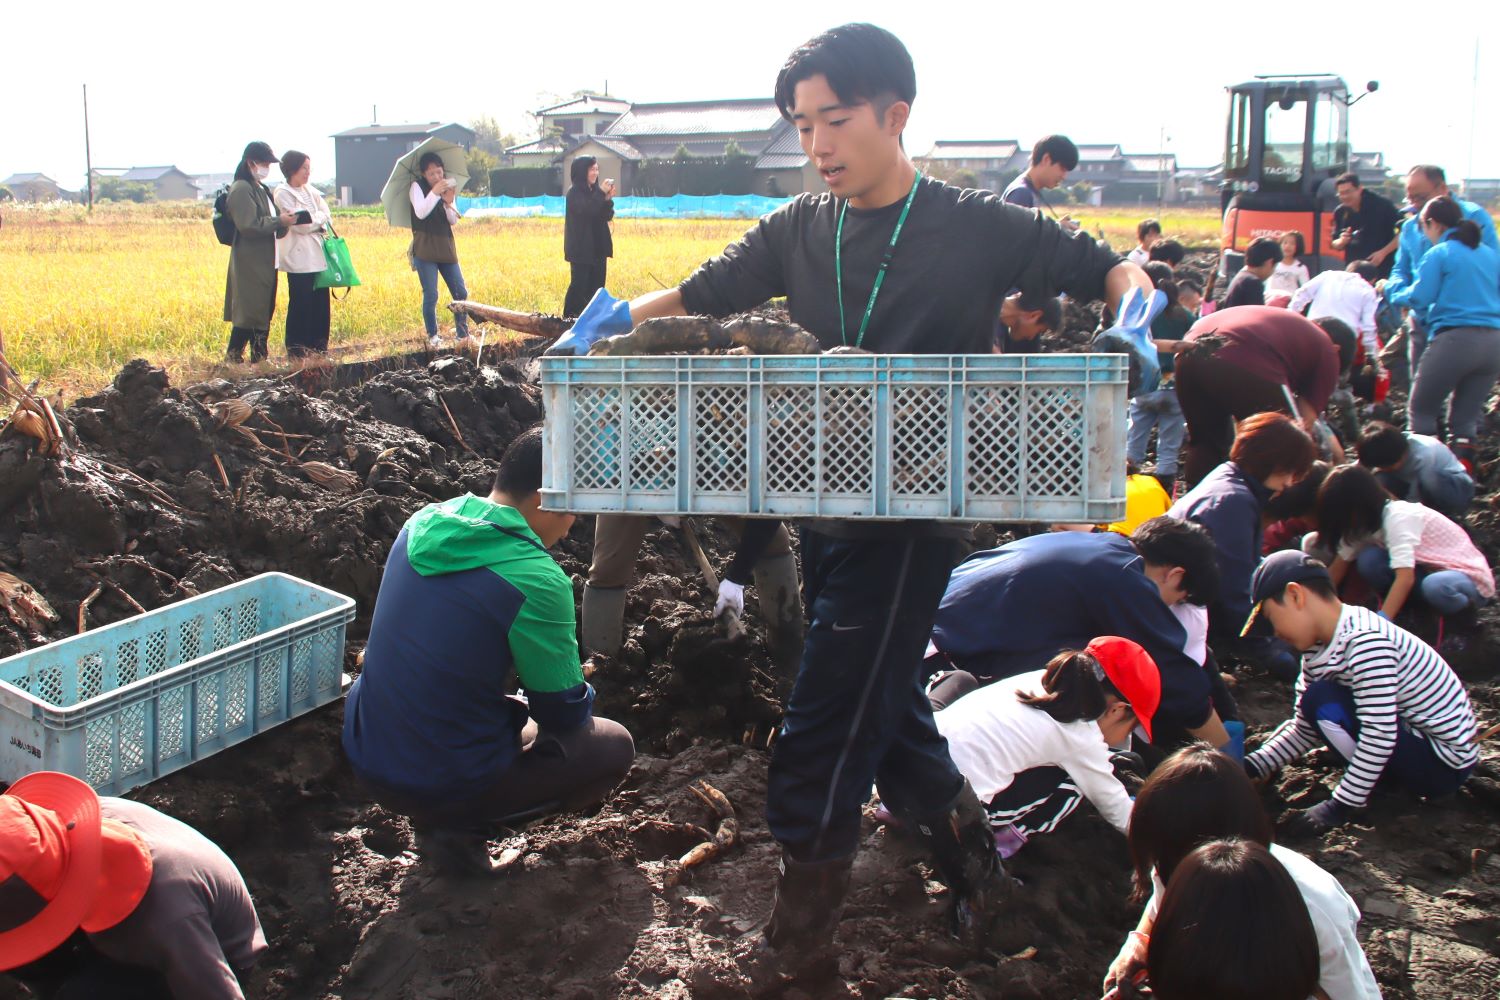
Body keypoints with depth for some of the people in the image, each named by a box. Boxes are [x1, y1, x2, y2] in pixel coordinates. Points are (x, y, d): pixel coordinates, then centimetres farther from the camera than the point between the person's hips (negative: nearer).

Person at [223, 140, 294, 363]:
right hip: (250, 263, -9)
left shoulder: (263, 189, 18)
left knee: (265, 311, 10)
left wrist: (284, 221, 4)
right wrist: (279, 221, -16)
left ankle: (259, 358, 15)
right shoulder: (241, 190, -11)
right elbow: (248, 225, -19)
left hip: (266, 262, 9)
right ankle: (233, 357, -4)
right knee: (249, 312, -9)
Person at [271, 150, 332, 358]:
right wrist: (319, 218, 1)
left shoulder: (310, 191, 14)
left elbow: (326, 218, 11)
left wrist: (314, 221, -7)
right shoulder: (283, 194, -6)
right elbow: (300, 224, -14)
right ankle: (296, 349, 2)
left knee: (321, 302, 7)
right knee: (300, 304, -5)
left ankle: (318, 345, 16)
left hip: (317, 256, 7)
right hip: (298, 258, -7)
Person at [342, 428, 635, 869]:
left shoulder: (425, 522, -1)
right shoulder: (536, 581, -23)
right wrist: (579, 693, 13)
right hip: (444, 785, -7)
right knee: (615, 746, 10)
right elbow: (563, 713, -11)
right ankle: (457, 822, 0)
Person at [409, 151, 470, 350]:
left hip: (446, 247, 5)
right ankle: (432, 336, 6)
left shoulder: (448, 188, 11)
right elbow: (420, 213, -17)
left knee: (461, 293, 0)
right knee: (430, 295, -7)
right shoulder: (417, 187, -2)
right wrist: (434, 193, -24)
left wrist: (449, 202, -13)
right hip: (425, 249, -5)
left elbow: (454, 221, 5)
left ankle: (462, 335, 8)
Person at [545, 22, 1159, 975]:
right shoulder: (802, 229, 5)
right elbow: (698, 297, 6)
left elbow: (1114, 270, -1)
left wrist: (1132, 322, -22)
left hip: (915, 514, -6)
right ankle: (981, 881, 34)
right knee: (887, 712, 16)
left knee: (824, 724, -3)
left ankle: (804, 915, 16)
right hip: (824, 503, 6)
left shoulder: (979, 227, -7)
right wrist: (614, 316, -12)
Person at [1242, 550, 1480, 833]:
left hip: (1444, 765, -10)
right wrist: (1250, 767, -2)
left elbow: (1379, 735, -30)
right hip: (1415, 737, 10)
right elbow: (1305, 729, 8)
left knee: (1323, 702, -22)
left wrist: (1341, 807, -24)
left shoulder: (1365, 642, -27)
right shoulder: (1320, 649, 3)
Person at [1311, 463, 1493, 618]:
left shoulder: (1397, 518, -27)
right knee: (1369, 559, -18)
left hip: (1467, 574, -6)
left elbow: (1405, 577, -38)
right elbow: (1338, 567, 0)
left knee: (1436, 587, -41)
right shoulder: (1366, 521, -2)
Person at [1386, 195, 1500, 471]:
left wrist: (1393, 293, 11)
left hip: (1455, 338, -6)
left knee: (1422, 410, 8)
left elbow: (1419, 298, -9)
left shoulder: (1439, 254, -2)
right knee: (1465, 417, 12)